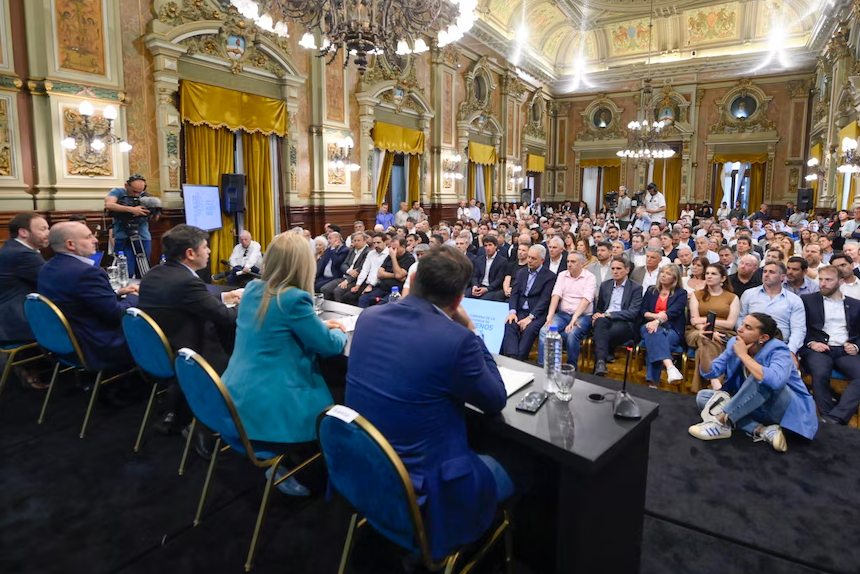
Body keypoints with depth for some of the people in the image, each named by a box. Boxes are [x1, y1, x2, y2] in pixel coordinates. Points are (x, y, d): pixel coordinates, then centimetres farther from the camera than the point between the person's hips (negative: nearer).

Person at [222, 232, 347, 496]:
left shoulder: (252, 289, 5)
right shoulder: (294, 298, -20)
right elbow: (330, 345, -10)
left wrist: (319, 324, 20)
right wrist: (339, 332, 12)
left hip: (235, 395, 9)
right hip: (266, 406, -8)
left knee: (319, 389, 23)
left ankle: (283, 459, 20)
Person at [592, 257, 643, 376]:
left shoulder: (636, 288, 5)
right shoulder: (605, 285, 20)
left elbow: (633, 312, -7)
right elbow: (598, 307, 25)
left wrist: (608, 314, -16)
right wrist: (597, 315, -1)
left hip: (624, 323, -3)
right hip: (604, 320, 3)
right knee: (600, 321, -36)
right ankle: (601, 362, -48)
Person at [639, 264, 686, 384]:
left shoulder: (681, 293, 10)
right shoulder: (651, 291, 20)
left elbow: (673, 312, -9)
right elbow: (643, 311, 10)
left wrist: (657, 322, -26)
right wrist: (656, 316, -12)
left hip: (672, 329, -2)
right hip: (650, 325, 2)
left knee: (656, 342, -36)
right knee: (656, 334, -37)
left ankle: (652, 380, -41)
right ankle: (670, 367, -56)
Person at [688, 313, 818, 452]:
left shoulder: (778, 350, -22)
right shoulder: (734, 344, -5)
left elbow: (775, 381, -43)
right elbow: (710, 372, -5)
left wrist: (743, 355, -32)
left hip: (787, 409, -7)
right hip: (756, 407, 7)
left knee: (762, 379, -36)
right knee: (702, 396, -8)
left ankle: (721, 422, -27)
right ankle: (762, 431, -22)